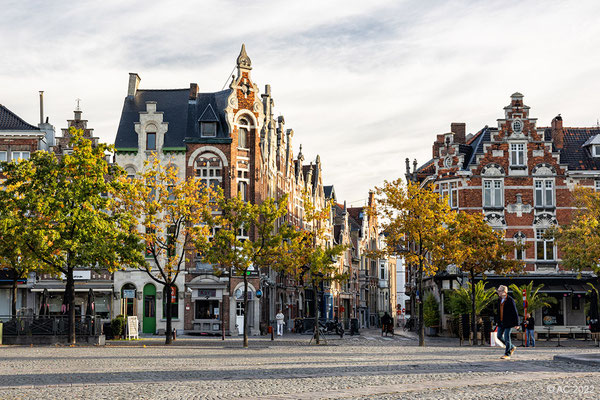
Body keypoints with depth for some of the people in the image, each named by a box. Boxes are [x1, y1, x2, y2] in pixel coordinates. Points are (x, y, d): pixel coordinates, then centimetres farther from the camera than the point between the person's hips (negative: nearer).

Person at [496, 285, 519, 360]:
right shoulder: (499, 300, 10)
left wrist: (516, 323, -13)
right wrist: (498, 321, 18)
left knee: (507, 337, -6)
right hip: (501, 322, 8)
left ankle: (507, 354, 2)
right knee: (499, 336, 8)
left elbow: (515, 312, -12)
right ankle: (512, 347, 27)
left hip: (508, 322, -8)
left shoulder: (510, 300, -13)